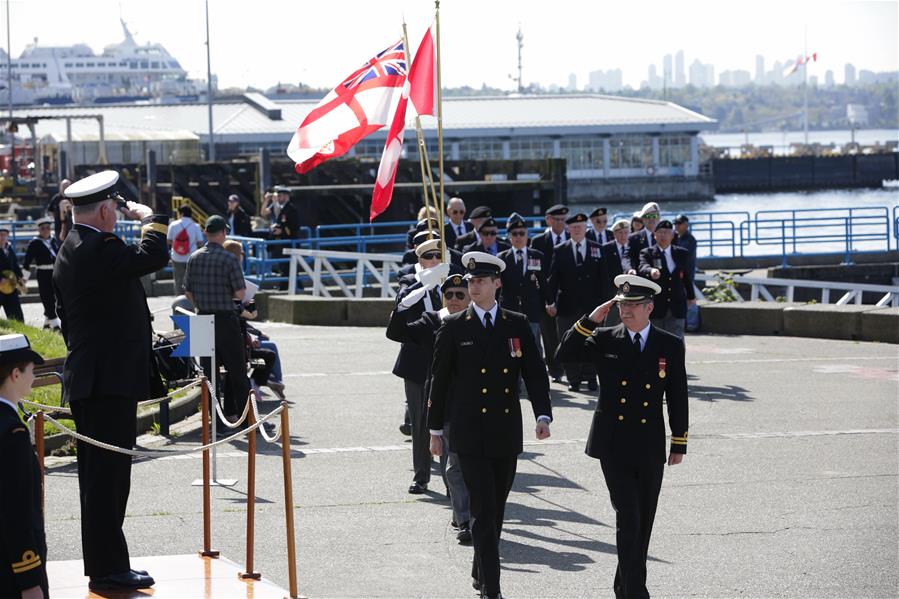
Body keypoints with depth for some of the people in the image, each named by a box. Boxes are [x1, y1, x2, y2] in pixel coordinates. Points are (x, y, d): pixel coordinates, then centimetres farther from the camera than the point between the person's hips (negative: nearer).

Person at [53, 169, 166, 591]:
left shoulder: (69, 251, 15)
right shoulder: (100, 249, -17)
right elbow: (154, 256, -21)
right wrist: (150, 217, -4)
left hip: (86, 379, 11)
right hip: (110, 381, -11)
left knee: (99, 476, 15)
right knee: (108, 475, -6)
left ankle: (102, 563, 21)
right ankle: (108, 568, -3)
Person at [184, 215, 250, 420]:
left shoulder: (194, 258, 2)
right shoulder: (229, 259, -12)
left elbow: (188, 292, 7)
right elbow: (240, 293, -15)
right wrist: (228, 292, 6)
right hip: (226, 319, -5)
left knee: (209, 370, 10)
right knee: (237, 369, 4)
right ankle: (244, 414, 6)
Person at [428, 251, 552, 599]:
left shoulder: (517, 326, 6)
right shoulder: (454, 328, 0)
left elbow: (535, 373, 4)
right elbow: (439, 380, 5)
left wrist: (543, 415, -11)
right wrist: (435, 430, 5)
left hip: (507, 433, 3)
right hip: (470, 433, -3)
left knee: (497, 508, 11)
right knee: (483, 510, -9)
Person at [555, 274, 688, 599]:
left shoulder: (670, 346, 3)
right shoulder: (604, 340, 1)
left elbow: (677, 398, 6)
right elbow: (565, 353, -9)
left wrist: (679, 444, 5)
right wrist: (591, 319, -15)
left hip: (650, 448, 2)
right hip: (613, 447, -2)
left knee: (644, 523, 10)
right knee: (628, 520, -11)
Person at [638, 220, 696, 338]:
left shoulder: (681, 254, 10)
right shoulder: (647, 253, -1)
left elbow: (687, 276, 20)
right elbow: (643, 267, -23)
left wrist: (691, 296, 27)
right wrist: (651, 271, -45)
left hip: (677, 308, 2)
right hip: (656, 306, -2)